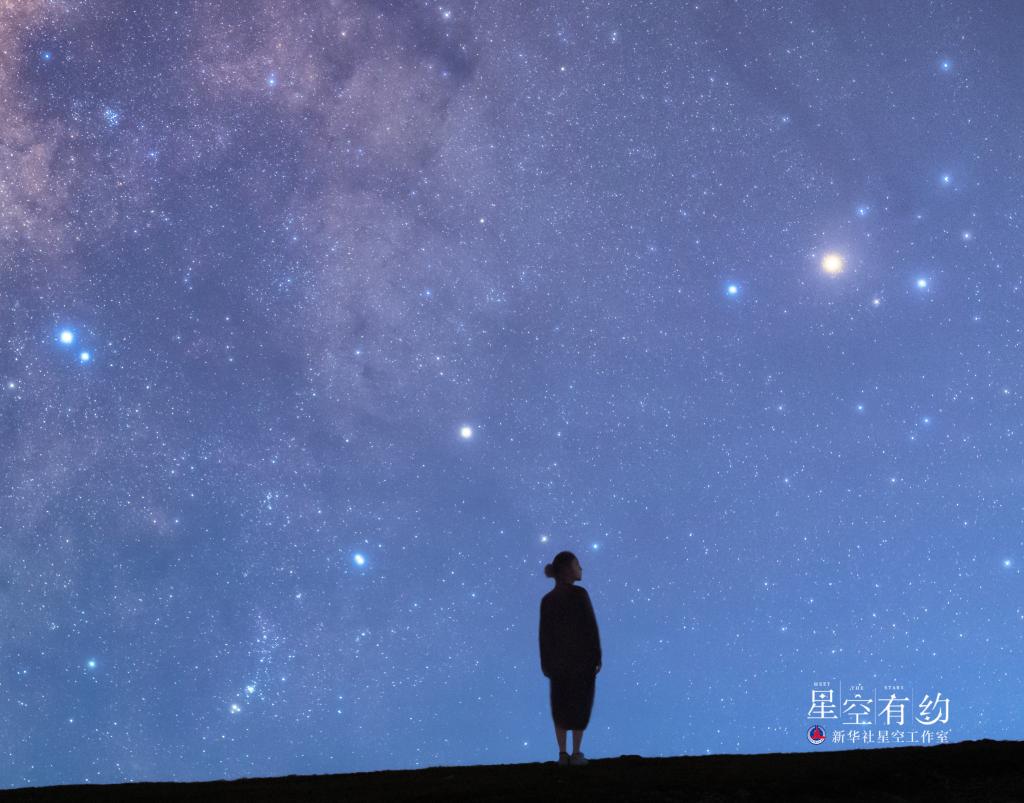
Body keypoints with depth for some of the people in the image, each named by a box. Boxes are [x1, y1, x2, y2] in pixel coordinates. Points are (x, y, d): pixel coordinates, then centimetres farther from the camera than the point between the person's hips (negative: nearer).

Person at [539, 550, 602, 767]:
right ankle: (576, 754, 5)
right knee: (580, 704, 6)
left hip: (558, 657, 4)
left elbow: (544, 635, 2)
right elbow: (590, 627, -14)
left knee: (561, 705, 11)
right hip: (582, 656, -4)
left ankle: (563, 754, 9)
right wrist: (598, 657, -7)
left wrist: (545, 664, 9)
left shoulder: (547, 600, 0)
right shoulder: (579, 593, -14)